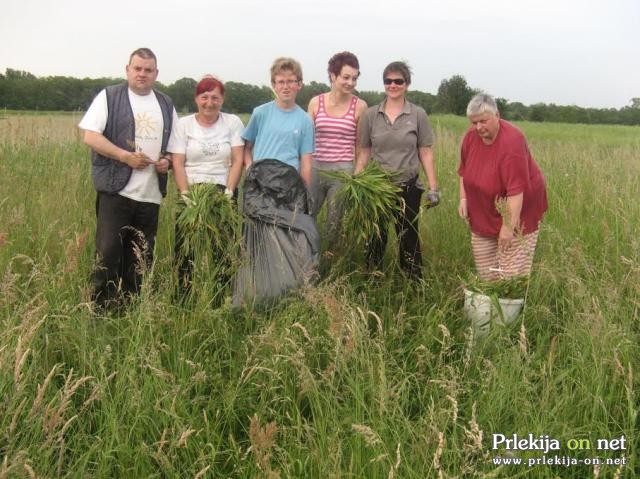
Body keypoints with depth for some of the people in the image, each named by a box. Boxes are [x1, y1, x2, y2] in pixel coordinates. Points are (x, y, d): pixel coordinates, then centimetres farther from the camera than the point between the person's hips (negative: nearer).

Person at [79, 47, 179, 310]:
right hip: (116, 189, -4)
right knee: (108, 250, -8)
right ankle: (102, 308, 3)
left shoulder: (166, 104, 16)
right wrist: (126, 156, -16)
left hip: (151, 193, 5)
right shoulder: (109, 97, 1)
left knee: (142, 255, 8)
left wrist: (167, 160, -1)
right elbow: (91, 136, -7)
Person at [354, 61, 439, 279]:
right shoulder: (371, 115, 2)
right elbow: (364, 151, 6)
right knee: (375, 238, 11)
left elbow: (426, 153, -1)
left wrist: (433, 187, -5)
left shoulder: (418, 115, -2)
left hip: (408, 187, -1)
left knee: (408, 237, 7)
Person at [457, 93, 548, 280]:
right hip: (483, 212, 7)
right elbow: (464, 169, 12)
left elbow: (516, 189, -30)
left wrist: (509, 226, -29)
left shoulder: (511, 141, -28)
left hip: (516, 210, -7)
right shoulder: (471, 135, -6)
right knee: (485, 270, 13)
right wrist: (463, 198, 6)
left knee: (512, 271, -5)